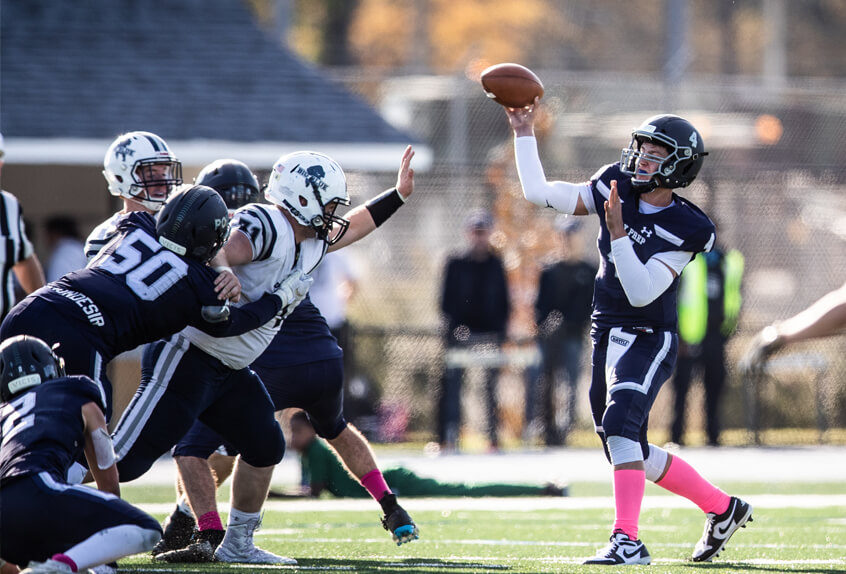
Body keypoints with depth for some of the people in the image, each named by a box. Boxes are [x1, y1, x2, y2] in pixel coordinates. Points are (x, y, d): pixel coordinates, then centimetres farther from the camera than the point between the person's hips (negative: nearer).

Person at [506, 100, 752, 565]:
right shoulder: (615, 188, 2)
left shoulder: (683, 230, -14)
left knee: (620, 423, -29)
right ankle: (722, 508, 26)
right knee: (630, 454, 11)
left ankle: (627, 540, -31)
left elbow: (641, 292, -21)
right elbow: (538, 192, 3)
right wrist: (524, 133, -2)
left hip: (649, 339, -7)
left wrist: (617, 233, -28)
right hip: (608, 334, 7)